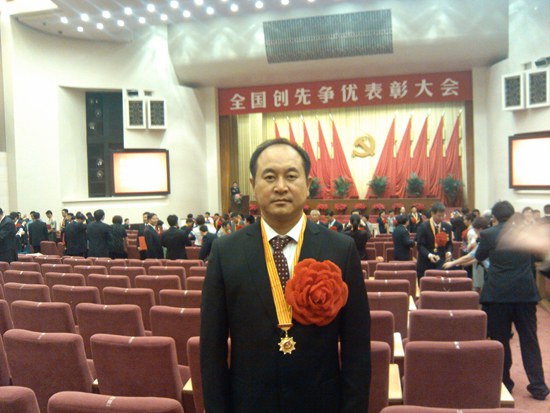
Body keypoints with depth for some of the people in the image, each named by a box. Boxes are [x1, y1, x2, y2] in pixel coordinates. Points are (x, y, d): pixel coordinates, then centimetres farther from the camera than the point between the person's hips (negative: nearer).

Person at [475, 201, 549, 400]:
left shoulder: (488, 234, -8)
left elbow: (479, 257, 9)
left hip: (497, 294, -2)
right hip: (526, 293, 3)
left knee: (500, 340, 9)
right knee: (529, 340, 11)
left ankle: (504, 384, 18)